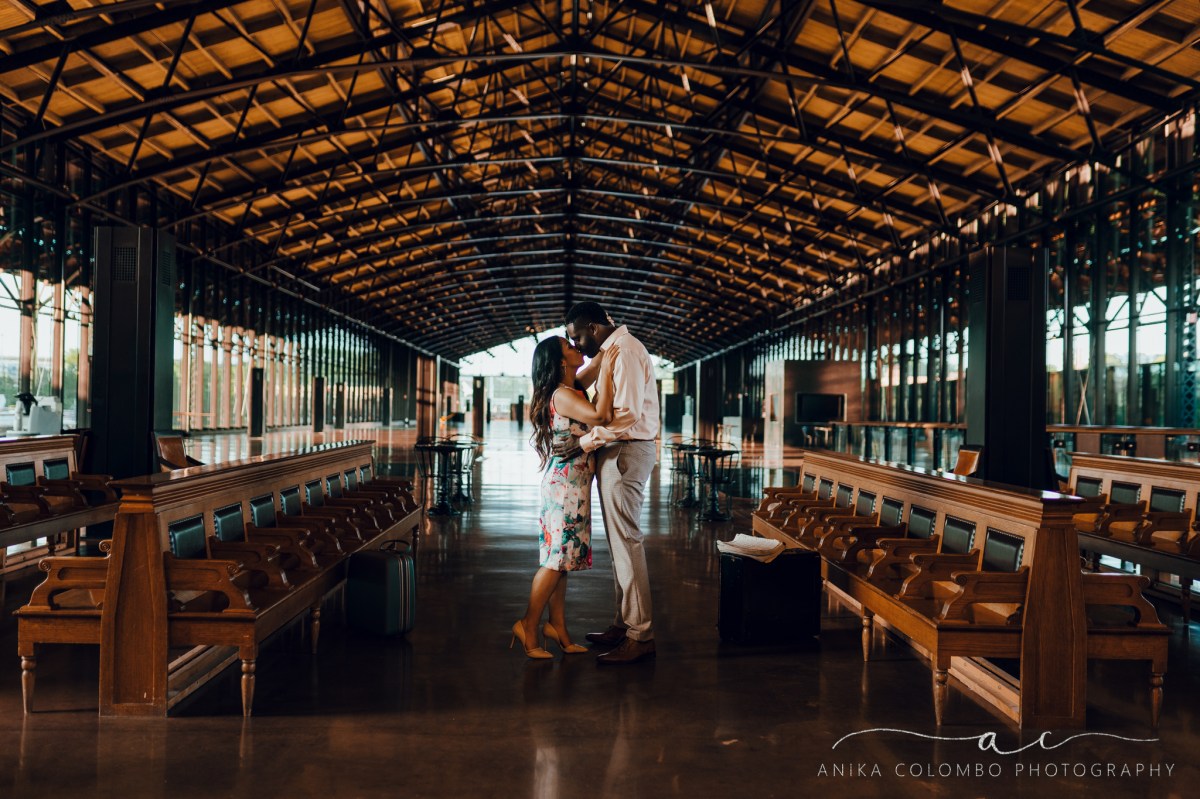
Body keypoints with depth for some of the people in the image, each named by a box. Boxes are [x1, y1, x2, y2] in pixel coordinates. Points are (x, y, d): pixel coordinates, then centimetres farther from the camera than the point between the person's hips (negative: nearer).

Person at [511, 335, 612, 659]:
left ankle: (558, 628, 14)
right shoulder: (562, 395, -15)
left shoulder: (574, 392, 16)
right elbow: (600, 416, -28)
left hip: (571, 483, 10)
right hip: (566, 481, -10)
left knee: (562, 558, 10)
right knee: (558, 558, -7)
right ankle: (528, 626, -2)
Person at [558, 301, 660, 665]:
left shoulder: (625, 352, -15)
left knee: (626, 542, -9)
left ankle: (640, 636, -6)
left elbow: (628, 414, -23)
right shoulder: (608, 352, 17)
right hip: (614, 452, 10)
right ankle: (624, 624, 21)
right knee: (618, 542, 13)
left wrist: (584, 442, -20)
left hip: (626, 453, -10)